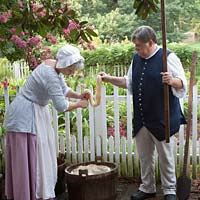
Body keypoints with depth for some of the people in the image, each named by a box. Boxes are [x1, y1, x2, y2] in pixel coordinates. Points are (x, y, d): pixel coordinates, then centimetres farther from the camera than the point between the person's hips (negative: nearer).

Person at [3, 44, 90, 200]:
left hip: (36, 113, 10)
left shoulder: (53, 65, 2)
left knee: (39, 155, 15)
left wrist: (78, 95, -3)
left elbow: (63, 89, 14)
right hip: (25, 116, -10)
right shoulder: (50, 76, -27)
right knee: (28, 159, -3)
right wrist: (79, 104, -10)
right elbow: (61, 106, -26)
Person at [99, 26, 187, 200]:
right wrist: (109, 79, 10)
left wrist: (172, 81, -34)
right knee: (144, 156, 15)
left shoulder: (168, 57, -10)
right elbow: (129, 82, 21)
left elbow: (182, 84, -13)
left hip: (162, 119, -6)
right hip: (141, 120, 6)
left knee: (166, 157, 6)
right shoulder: (137, 59, 11)